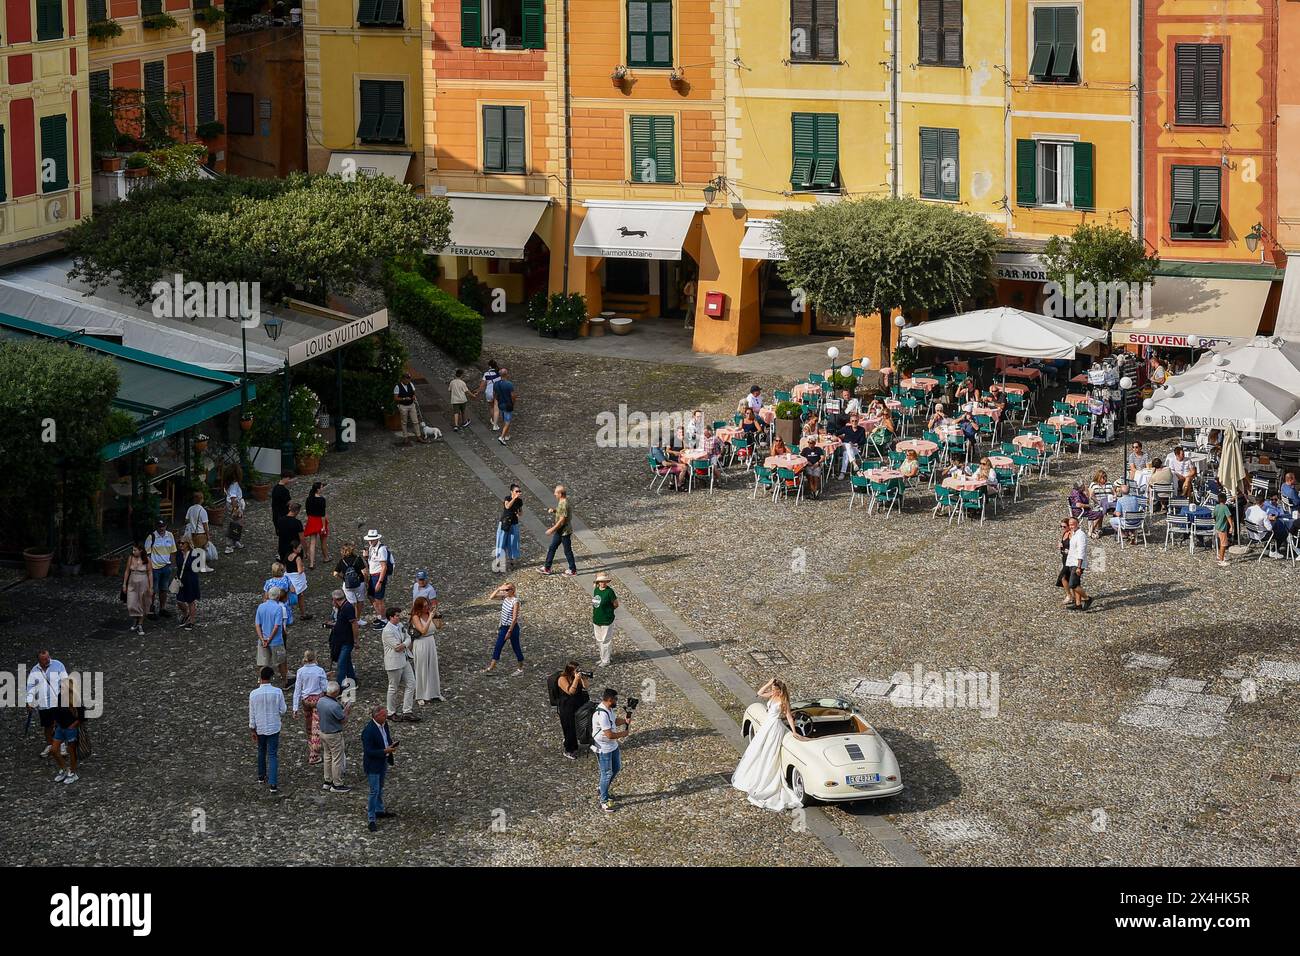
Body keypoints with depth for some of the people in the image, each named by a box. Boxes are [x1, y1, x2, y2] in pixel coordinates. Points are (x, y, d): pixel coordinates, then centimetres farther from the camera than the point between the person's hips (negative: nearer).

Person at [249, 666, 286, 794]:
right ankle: (273, 784, -6)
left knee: (261, 751, 24)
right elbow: (282, 710, -6)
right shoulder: (277, 692, -15)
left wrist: (252, 730, 4)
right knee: (273, 755, 2)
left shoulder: (254, 694, -13)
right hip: (274, 727, -1)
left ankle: (261, 776, 39)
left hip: (260, 727, 1)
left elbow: (252, 714, -6)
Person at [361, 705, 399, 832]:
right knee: (374, 791, -5)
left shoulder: (384, 724, -1)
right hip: (372, 764, -8)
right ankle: (371, 820, 2)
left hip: (383, 761, 8)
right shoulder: (368, 731, -27)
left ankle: (379, 811, 39)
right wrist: (385, 751, -28)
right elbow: (368, 751, -25)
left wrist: (392, 744, -6)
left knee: (380, 788, 23)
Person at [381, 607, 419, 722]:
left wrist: (404, 644, -17)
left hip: (404, 660, 9)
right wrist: (406, 645, -5)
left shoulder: (400, 625, 7)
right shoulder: (387, 631, -21)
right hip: (394, 663, -9)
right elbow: (397, 647, -23)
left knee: (411, 684, 7)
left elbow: (408, 639, 4)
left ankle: (407, 712, 13)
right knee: (393, 688, 5)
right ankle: (391, 713, 20)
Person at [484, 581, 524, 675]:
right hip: (504, 626, 8)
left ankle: (520, 668, 23)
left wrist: (509, 631, -20)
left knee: (516, 647, 8)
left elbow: (514, 618, -22)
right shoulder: (505, 596, -2)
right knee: (498, 646, 11)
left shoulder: (515, 601, -23)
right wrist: (499, 589, -12)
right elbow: (491, 597, 1)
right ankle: (492, 667, 20)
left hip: (512, 627, -8)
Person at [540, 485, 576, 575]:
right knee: (552, 548, 15)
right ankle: (547, 568, 23)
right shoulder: (561, 502, 5)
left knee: (567, 551, 3)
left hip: (565, 531, -10)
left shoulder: (564, 504, -26)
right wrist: (553, 510, 2)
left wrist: (552, 529, -20)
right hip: (559, 531, 10)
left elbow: (562, 520, -26)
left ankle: (573, 570, 17)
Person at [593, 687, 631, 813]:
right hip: (603, 749, -10)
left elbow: (613, 721, 18)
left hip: (613, 746, 10)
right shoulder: (602, 714, -32)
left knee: (616, 768, 23)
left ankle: (603, 790, 41)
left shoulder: (609, 709, -1)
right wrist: (624, 733, -15)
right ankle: (604, 801, 17)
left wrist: (624, 720, -2)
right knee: (607, 774, 2)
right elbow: (609, 735, -31)